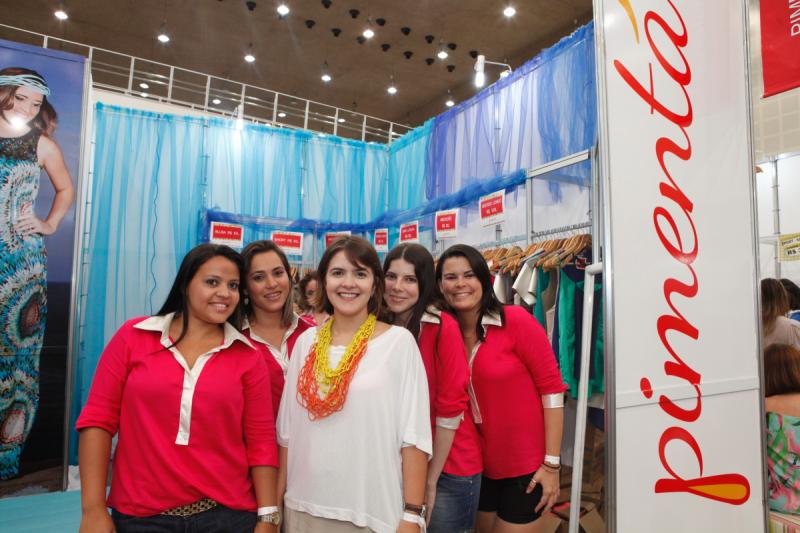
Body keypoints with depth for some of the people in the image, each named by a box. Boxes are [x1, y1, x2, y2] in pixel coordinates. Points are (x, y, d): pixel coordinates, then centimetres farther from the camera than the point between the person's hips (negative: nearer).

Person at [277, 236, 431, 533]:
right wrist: (275, 503, 8)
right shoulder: (306, 342, 2)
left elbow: (413, 434, -10)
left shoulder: (398, 341, -9)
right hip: (304, 508, 3)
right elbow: (287, 429, 6)